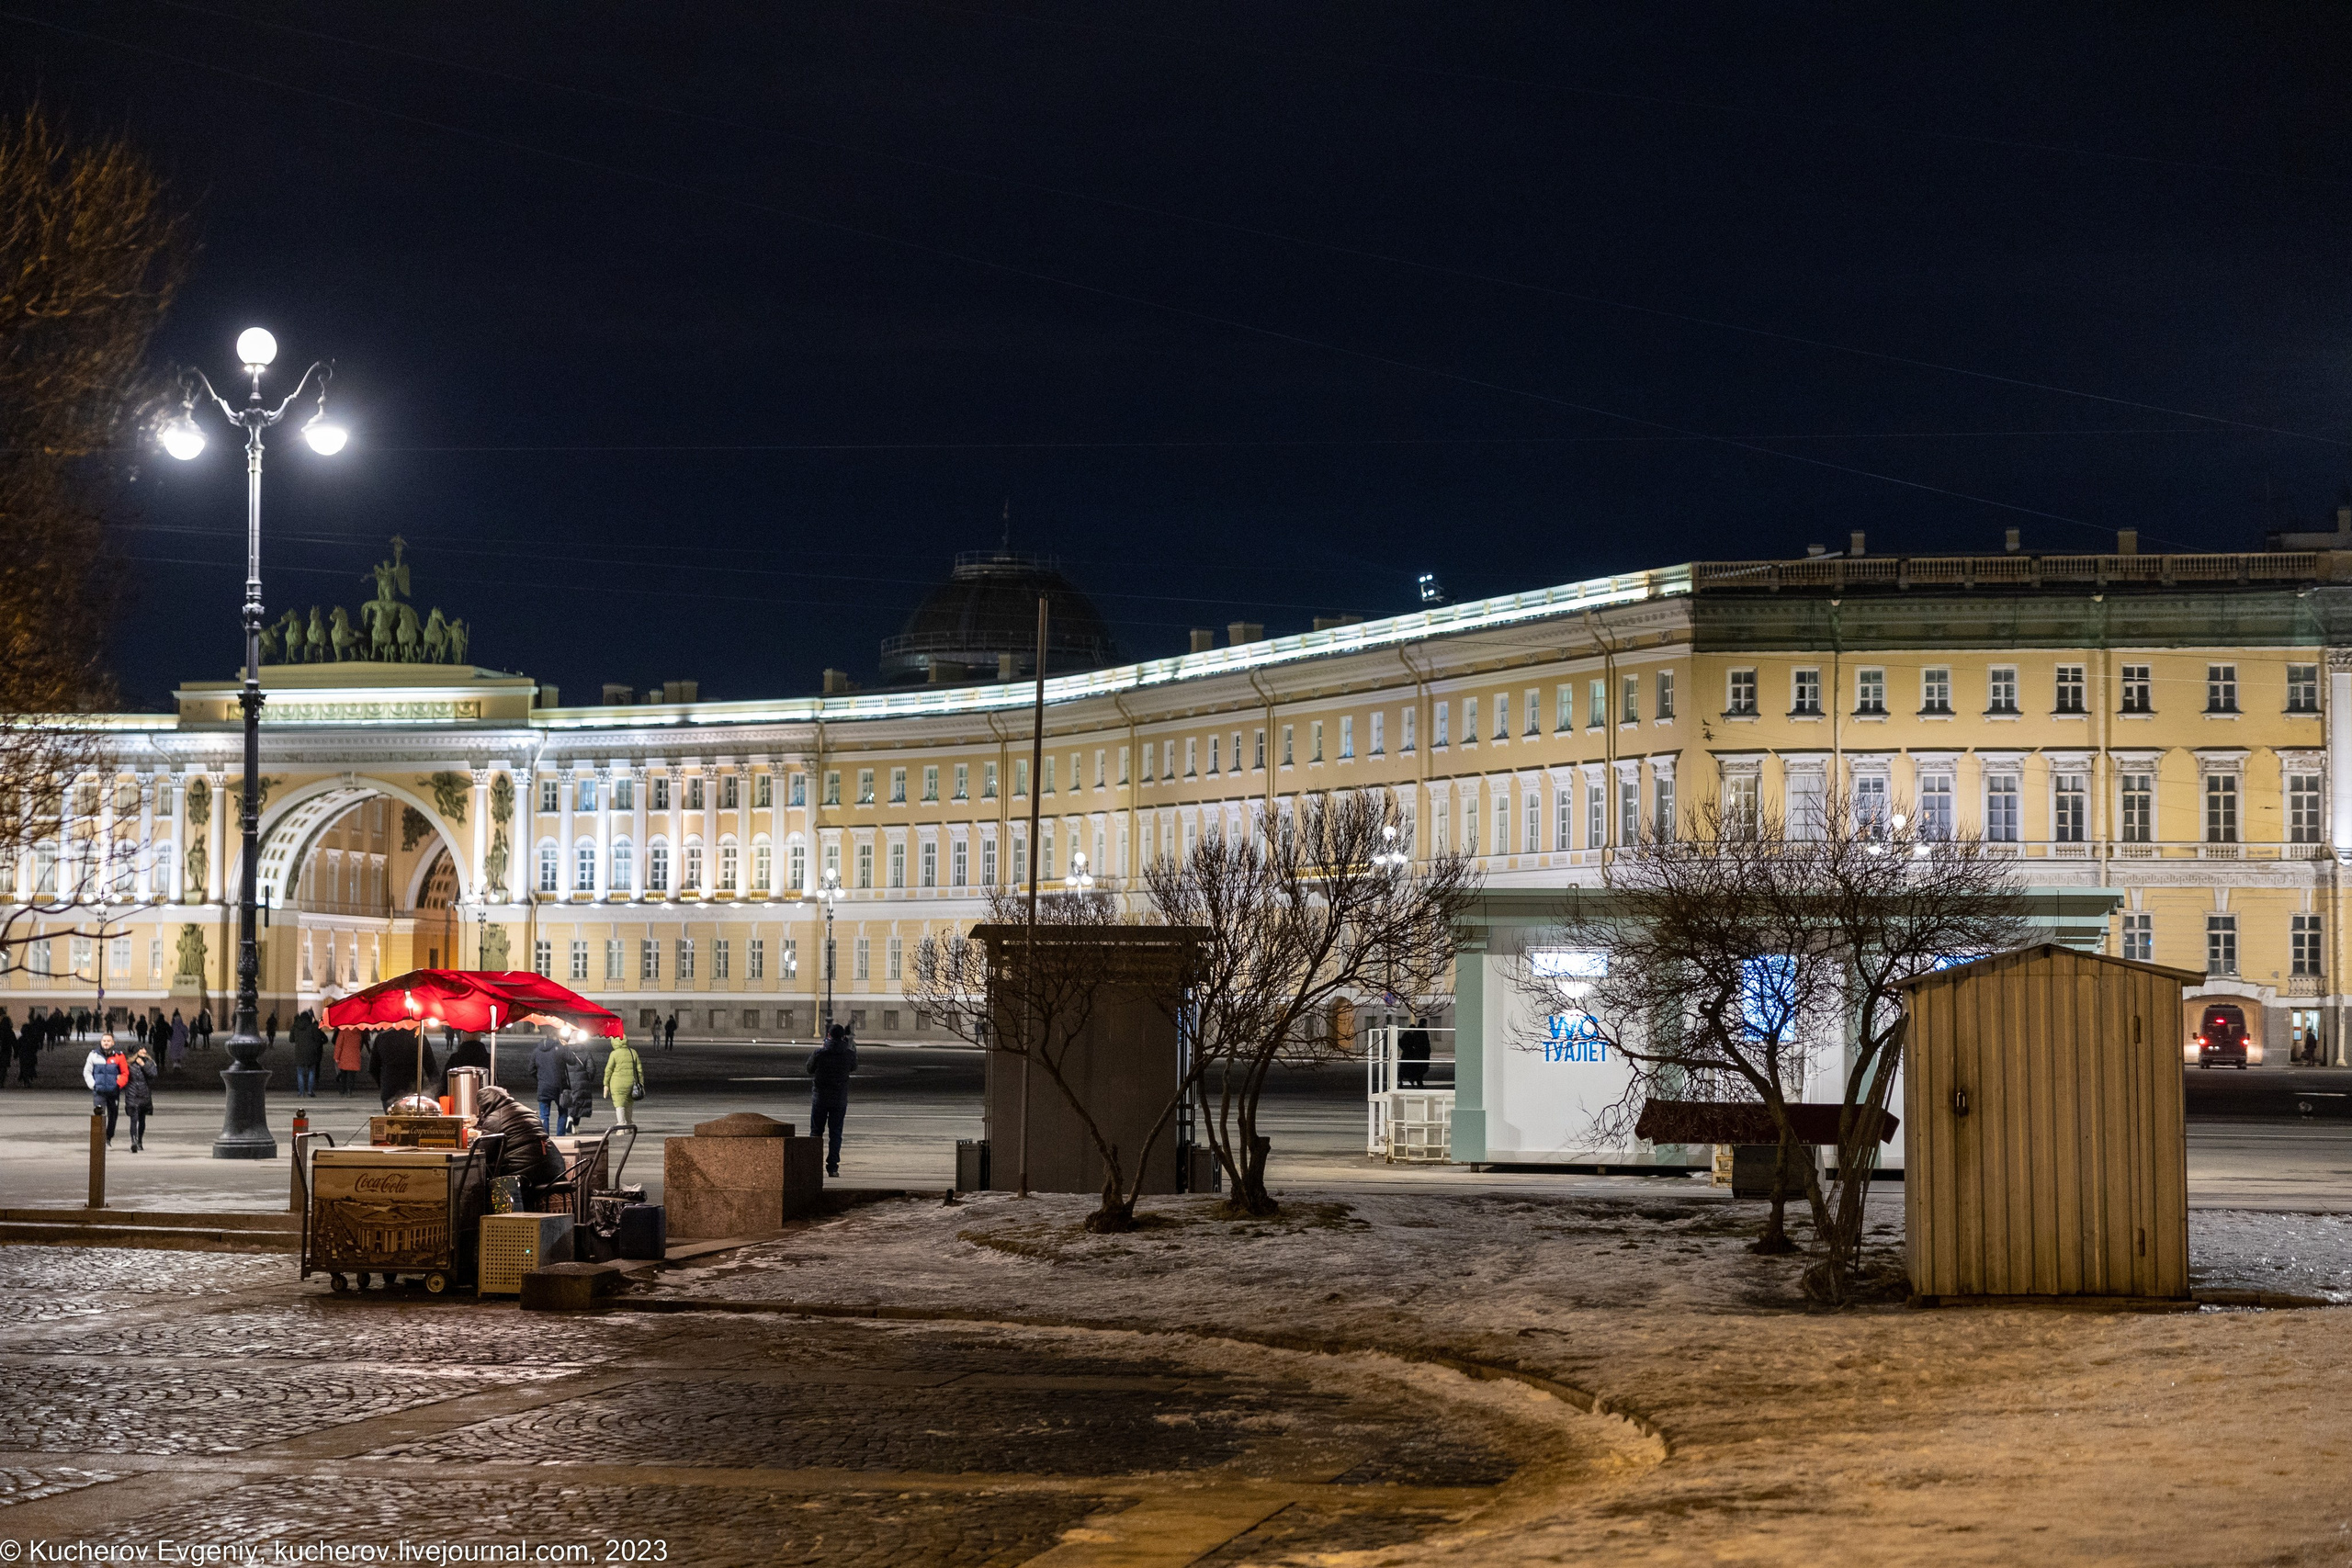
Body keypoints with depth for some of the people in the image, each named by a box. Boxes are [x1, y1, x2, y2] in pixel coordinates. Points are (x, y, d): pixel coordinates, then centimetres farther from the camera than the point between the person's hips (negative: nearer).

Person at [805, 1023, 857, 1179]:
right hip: (839, 1100, 1)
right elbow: (854, 1068, 12)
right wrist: (852, 1046, 20)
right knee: (835, 1133, 6)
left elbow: (810, 1069, 4)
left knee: (816, 1132, 11)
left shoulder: (818, 1053, -13)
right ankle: (832, 1167, 1)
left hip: (820, 1097, -1)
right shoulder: (849, 1054, -9)